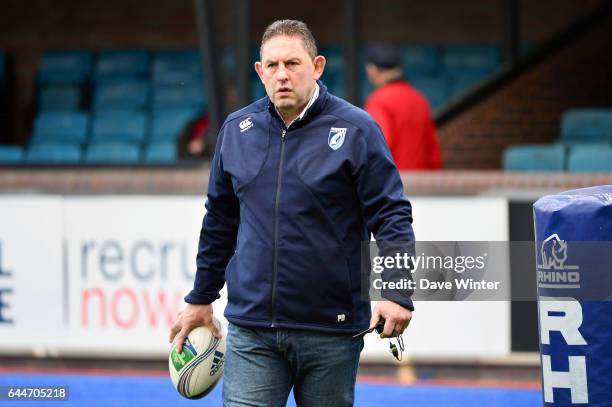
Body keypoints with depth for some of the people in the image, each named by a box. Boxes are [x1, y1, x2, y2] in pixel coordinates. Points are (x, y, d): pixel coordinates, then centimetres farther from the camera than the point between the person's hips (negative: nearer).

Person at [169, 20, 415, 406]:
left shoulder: (356, 129, -5)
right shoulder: (236, 129, 7)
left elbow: (391, 215, -7)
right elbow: (220, 222, 17)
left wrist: (397, 293, -20)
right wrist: (200, 299, 20)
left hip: (331, 333, -3)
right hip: (251, 330, 3)